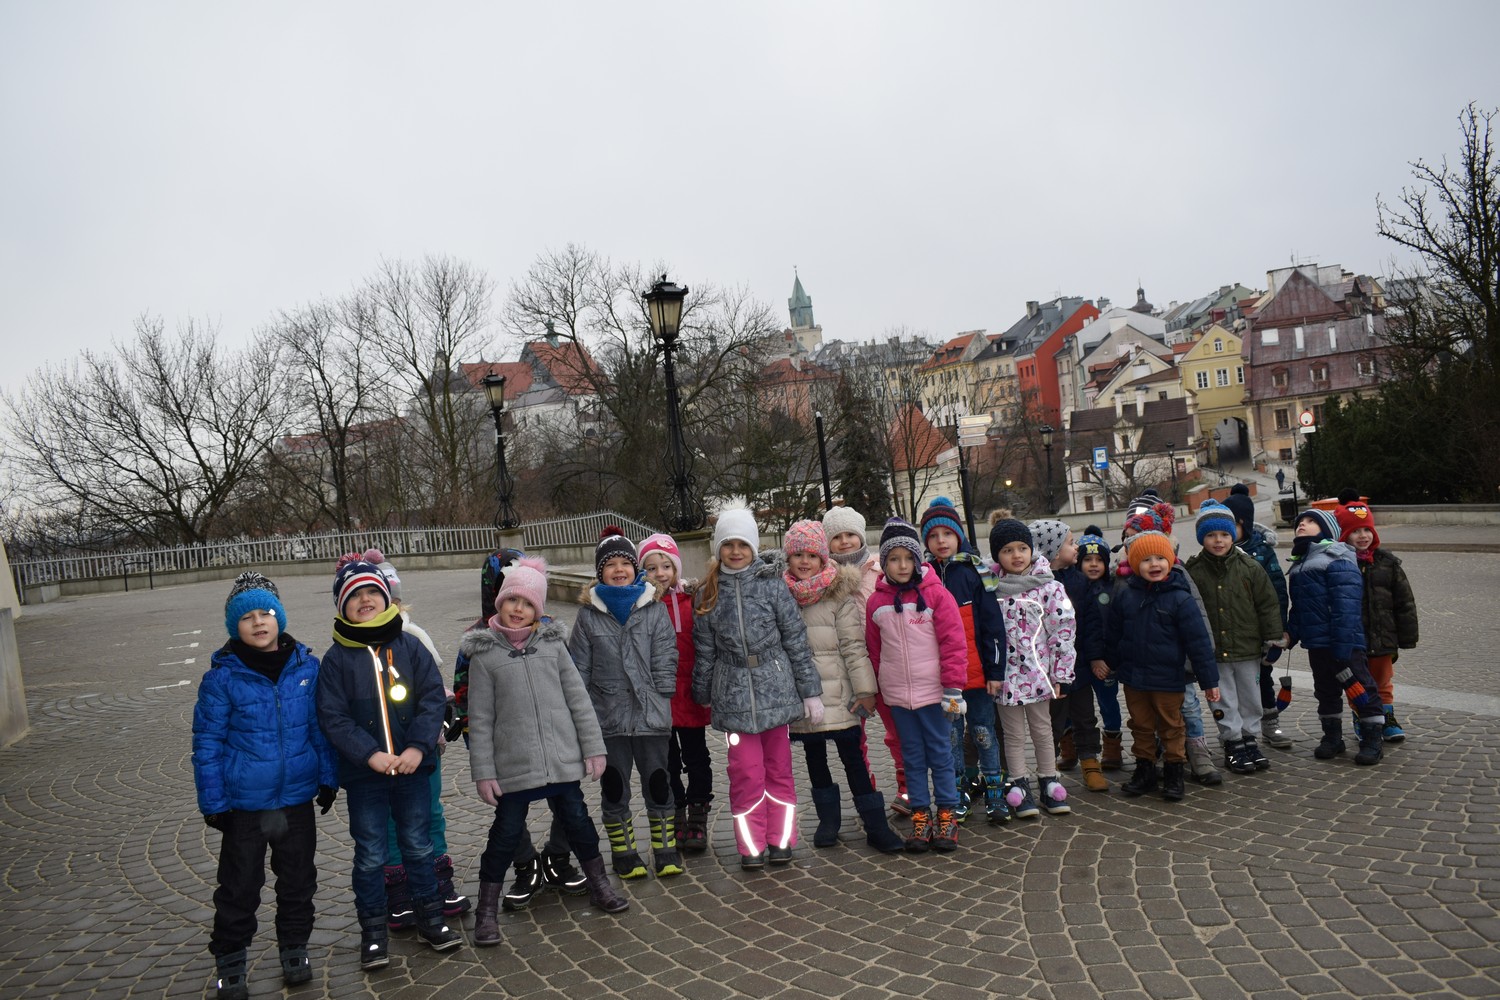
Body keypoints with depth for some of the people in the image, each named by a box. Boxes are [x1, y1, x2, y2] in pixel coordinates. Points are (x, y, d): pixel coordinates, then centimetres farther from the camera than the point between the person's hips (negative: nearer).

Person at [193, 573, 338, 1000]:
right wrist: (213, 802, -7)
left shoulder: (307, 666, -5)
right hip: (244, 804, -2)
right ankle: (229, 965, 28)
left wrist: (328, 777, 5)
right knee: (239, 887, 10)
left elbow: (321, 727, 4)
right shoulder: (222, 677, -11)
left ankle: (294, 949, 34)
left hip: (298, 798, 2)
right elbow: (207, 743, -7)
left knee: (298, 880, 16)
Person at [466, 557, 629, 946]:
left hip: (562, 759, 2)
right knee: (507, 832, 5)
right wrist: (483, 771, -5)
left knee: (577, 820, 14)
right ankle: (487, 910, 21)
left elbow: (578, 698, 4)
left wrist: (593, 747, 2)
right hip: (513, 765, -2)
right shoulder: (485, 653, -4)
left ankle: (599, 885, 34)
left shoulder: (552, 642, 2)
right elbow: (480, 719, -3)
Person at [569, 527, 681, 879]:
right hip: (607, 716, 1)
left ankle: (666, 850, 23)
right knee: (614, 787, 10)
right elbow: (579, 667, 4)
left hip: (650, 714, -1)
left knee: (657, 782, 8)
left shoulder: (655, 609, 1)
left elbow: (665, 659, 1)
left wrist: (660, 701, -5)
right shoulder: (588, 614, 2)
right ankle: (624, 854, 25)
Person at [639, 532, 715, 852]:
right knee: (667, 762, 12)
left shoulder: (691, 600, -2)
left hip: (690, 694, 0)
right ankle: (675, 822, 26)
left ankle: (697, 821, 25)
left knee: (696, 757, 11)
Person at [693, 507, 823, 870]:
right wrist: (703, 697, 15)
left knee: (779, 769, 9)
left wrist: (810, 691, 0)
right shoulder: (709, 593, 4)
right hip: (734, 694, 1)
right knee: (746, 773, 1)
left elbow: (796, 640, 0)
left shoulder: (772, 584, -2)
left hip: (776, 687, -1)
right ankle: (752, 845, 14)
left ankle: (781, 840, 22)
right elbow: (704, 651, 10)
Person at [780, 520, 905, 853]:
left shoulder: (839, 594, -5)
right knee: (814, 757, 15)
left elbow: (854, 645, -6)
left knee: (852, 756, 0)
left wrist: (865, 689, -9)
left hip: (837, 694, -3)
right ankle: (828, 818, 30)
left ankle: (875, 825, 9)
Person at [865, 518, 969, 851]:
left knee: (941, 754, 6)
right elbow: (874, 649, 11)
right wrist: (876, 688, 12)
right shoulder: (876, 602, 3)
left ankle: (947, 816, 18)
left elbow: (953, 642, -8)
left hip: (933, 692, -3)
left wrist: (953, 688, -11)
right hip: (897, 695, 3)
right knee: (912, 757, 12)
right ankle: (920, 816, 21)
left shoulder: (935, 593, -8)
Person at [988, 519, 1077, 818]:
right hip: (1005, 674, 1)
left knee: (1042, 729, 13)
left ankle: (1048, 784, 25)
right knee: (1013, 734, 9)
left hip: (1037, 671, -1)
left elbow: (1064, 626, -5)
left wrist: (1058, 673, -7)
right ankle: (1019, 788, 18)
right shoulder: (991, 588, -1)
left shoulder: (1048, 587, -5)